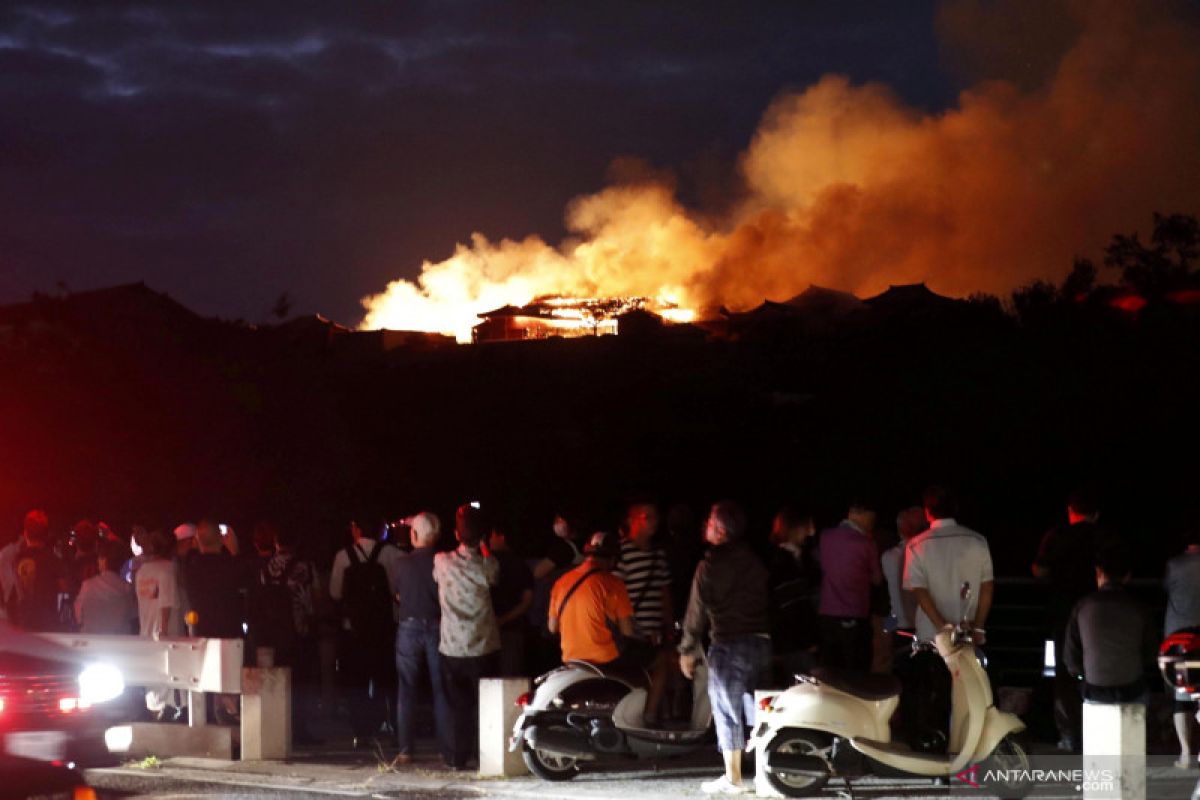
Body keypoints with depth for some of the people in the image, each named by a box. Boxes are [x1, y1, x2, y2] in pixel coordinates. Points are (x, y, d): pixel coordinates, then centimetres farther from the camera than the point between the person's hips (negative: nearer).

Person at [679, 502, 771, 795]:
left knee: (728, 712, 1)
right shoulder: (754, 561, 9)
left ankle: (733, 778, 3)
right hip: (762, 641, 6)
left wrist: (687, 650, 2)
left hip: (729, 646, -6)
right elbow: (766, 601, 14)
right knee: (755, 710, 13)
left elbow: (698, 611, -6)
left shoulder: (710, 566, -9)